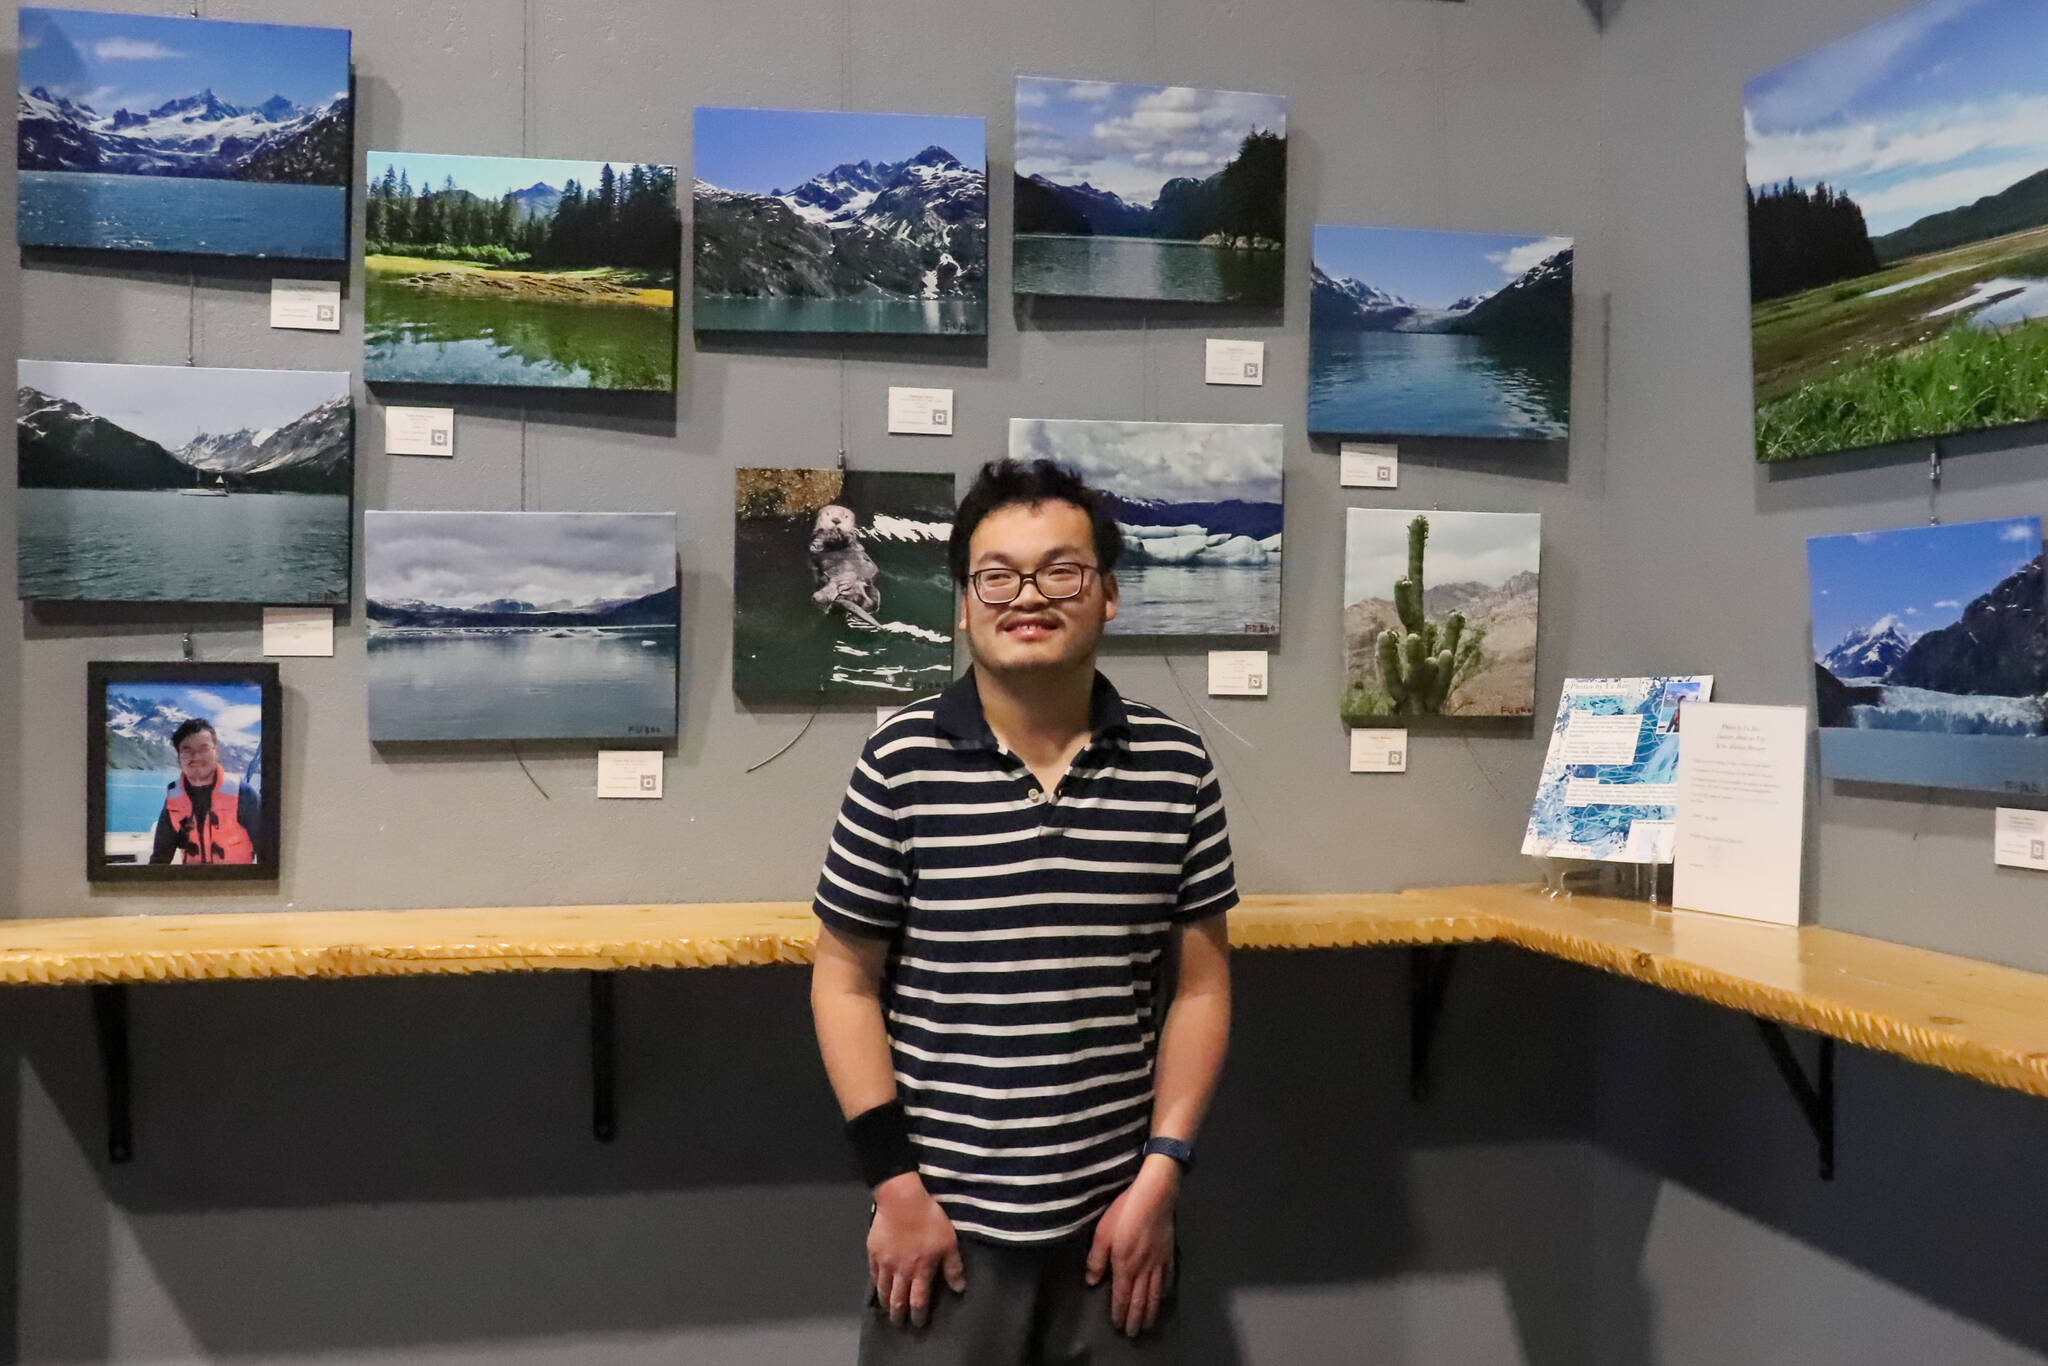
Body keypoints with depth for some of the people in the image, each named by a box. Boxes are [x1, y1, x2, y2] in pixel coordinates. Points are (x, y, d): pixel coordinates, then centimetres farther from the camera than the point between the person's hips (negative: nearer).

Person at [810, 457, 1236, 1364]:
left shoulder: (1176, 767, -1)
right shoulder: (901, 763, -8)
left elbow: (1200, 987, 4)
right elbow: (846, 982, -3)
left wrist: (1160, 1178, -2)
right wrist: (894, 1186, -6)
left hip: (1114, 1215, 2)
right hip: (946, 1216, -2)